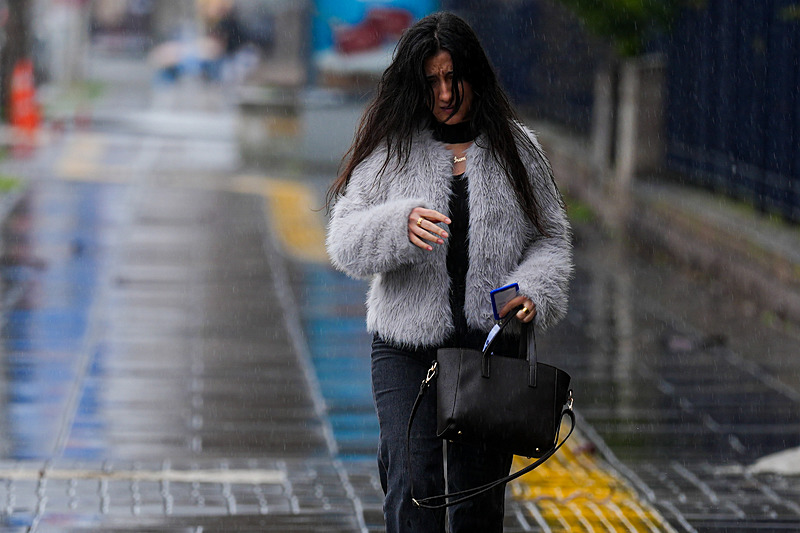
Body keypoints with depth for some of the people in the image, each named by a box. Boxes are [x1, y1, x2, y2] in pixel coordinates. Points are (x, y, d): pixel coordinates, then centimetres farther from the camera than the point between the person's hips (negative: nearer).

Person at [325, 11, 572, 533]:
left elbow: (551, 237, 10)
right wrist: (400, 225, -23)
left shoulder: (517, 148, 6)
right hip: (407, 349, -2)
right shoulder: (389, 150, 2)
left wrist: (533, 291, -10)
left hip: (492, 344, 2)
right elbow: (346, 243, -3)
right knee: (412, 489, -13)